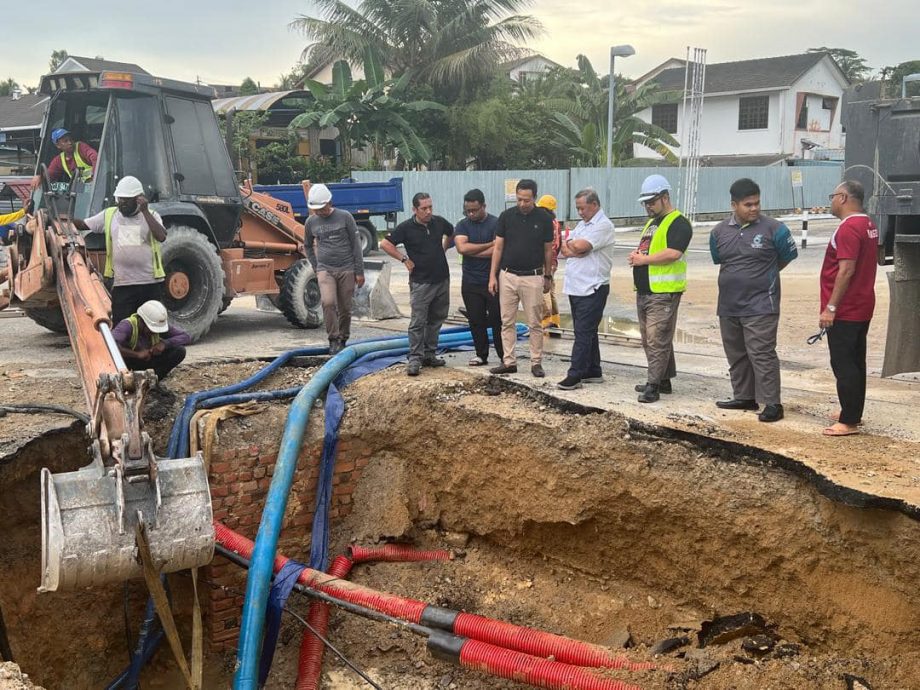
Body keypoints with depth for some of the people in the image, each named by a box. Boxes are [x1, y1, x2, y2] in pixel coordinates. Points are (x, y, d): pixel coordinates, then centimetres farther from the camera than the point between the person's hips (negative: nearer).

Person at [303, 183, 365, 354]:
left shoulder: (345, 217, -1)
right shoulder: (311, 222, 7)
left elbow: (356, 245, 1)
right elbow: (308, 246, 23)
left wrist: (359, 271, -1)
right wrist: (316, 268, 14)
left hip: (346, 269, -1)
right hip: (325, 270, 1)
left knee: (345, 309, 3)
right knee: (328, 302, -21)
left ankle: (342, 341, 20)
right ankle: (333, 339, -11)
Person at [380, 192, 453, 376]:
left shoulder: (439, 222, 2)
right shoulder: (406, 228, -11)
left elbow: (451, 232, 24)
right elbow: (385, 244, -11)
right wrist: (405, 259, -11)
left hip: (442, 279, 5)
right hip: (421, 283, -5)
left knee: (436, 319, 12)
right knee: (418, 322, -5)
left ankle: (429, 354, 23)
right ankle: (415, 358, -2)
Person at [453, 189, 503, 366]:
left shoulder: (496, 223, -5)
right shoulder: (462, 225, 6)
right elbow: (462, 247, -11)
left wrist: (471, 251, -9)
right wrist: (489, 245, -11)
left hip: (493, 281, -4)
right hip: (470, 282, 4)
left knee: (497, 320, 1)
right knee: (476, 321, 9)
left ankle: (504, 356, 9)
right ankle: (481, 355, 19)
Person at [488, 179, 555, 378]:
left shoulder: (544, 218, -4)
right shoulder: (506, 216, -1)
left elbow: (548, 250, 5)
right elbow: (498, 247, 2)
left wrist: (548, 276, 7)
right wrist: (492, 275, -2)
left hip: (533, 277, -2)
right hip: (508, 276, 2)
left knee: (535, 323, 3)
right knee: (507, 322, 6)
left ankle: (536, 362, 11)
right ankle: (509, 362, 13)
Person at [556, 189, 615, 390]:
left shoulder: (603, 225, -10)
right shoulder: (582, 224, 18)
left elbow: (580, 246, -21)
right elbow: (564, 249, 9)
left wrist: (571, 245, 0)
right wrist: (577, 250, -10)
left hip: (592, 289, -9)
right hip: (576, 288, 9)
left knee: (583, 333, -8)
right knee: (586, 332, 13)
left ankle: (575, 375, -8)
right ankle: (593, 372, 21)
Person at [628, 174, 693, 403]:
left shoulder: (678, 223, -10)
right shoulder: (651, 222, 21)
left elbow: (672, 253, -22)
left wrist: (644, 259, -14)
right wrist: (636, 254, 5)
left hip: (664, 292, -10)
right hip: (644, 290, 10)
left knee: (657, 339, -10)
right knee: (649, 339, 13)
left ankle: (653, 385, -7)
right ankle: (664, 380, 23)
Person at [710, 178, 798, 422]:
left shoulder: (774, 229, -7)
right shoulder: (720, 231, 6)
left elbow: (787, 258, 5)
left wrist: (763, 276, 10)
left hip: (760, 306, -6)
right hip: (728, 306, 6)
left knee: (762, 355, -9)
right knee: (736, 355, 14)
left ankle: (772, 403, -4)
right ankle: (744, 397, 27)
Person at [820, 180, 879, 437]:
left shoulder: (848, 228, -18)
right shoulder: (868, 225, 14)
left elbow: (846, 271, -24)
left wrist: (830, 307, -22)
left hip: (844, 312, -10)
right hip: (862, 308, 10)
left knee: (843, 365, -6)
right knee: (855, 363, 16)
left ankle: (849, 421, -4)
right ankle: (853, 413, 25)